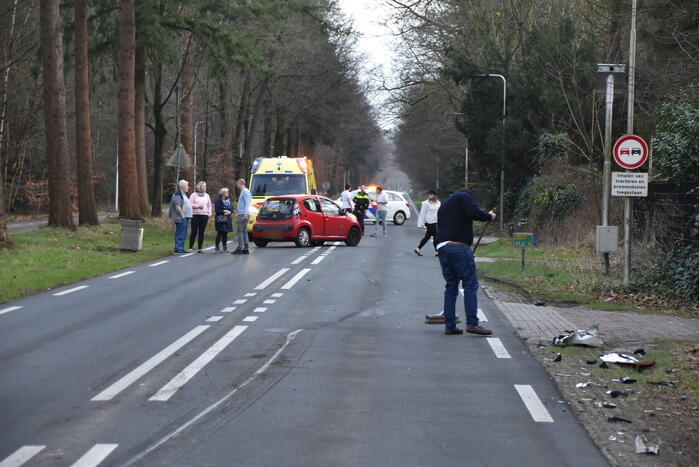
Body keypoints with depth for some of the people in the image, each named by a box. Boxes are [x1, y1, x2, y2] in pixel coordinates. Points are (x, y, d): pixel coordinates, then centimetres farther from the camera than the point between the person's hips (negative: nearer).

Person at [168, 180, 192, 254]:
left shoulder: (183, 194, 20)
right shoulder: (177, 195, -13)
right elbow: (177, 206, -21)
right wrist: (182, 215, -20)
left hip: (185, 218, 10)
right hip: (181, 218, -10)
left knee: (183, 234, 12)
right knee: (180, 234, -10)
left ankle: (181, 249, 17)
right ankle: (178, 249, -11)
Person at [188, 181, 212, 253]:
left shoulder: (206, 195, 15)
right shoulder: (194, 195, 4)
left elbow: (209, 205, 18)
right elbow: (190, 204, -2)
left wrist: (209, 214, 7)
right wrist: (198, 206, -12)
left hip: (204, 215, 3)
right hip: (195, 215, -3)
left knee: (201, 232, 2)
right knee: (194, 232, -6)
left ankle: (199, 248, 4)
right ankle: (190, 247, -1)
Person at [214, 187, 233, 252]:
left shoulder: (228, 200, 14)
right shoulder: (218, 200, -6)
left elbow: (232, 209, 10)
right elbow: (217, 209, -12)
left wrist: (229, 212, -10)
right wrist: (224, 211, -19)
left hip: (227, 219, 6)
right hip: (220, 219, -6)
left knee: (225, 233, 6)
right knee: (220, 233, -6)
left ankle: (225, 247, 10)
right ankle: (217, 247, 0)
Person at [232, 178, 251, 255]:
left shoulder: (245, 191, -10)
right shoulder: (243, 192, 21)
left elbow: (247, 203, -18)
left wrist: (245, 213, -24)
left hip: (243, 214, -10)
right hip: (241, 214, 10)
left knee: (240, 231, -12)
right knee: (244, 231, 9)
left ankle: (240, 248, -16)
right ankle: (245, 249, 9)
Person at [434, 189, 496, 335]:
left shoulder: (443, 205, 31)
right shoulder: (464, 197, 7)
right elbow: (474, 212, -13)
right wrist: (489, 216, 3)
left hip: (441, 246, 8)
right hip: (458, 245, -8)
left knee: (451, 286, 11)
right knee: (470, 284, -7)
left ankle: (449, 326, 9)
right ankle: (472, 323, -14)